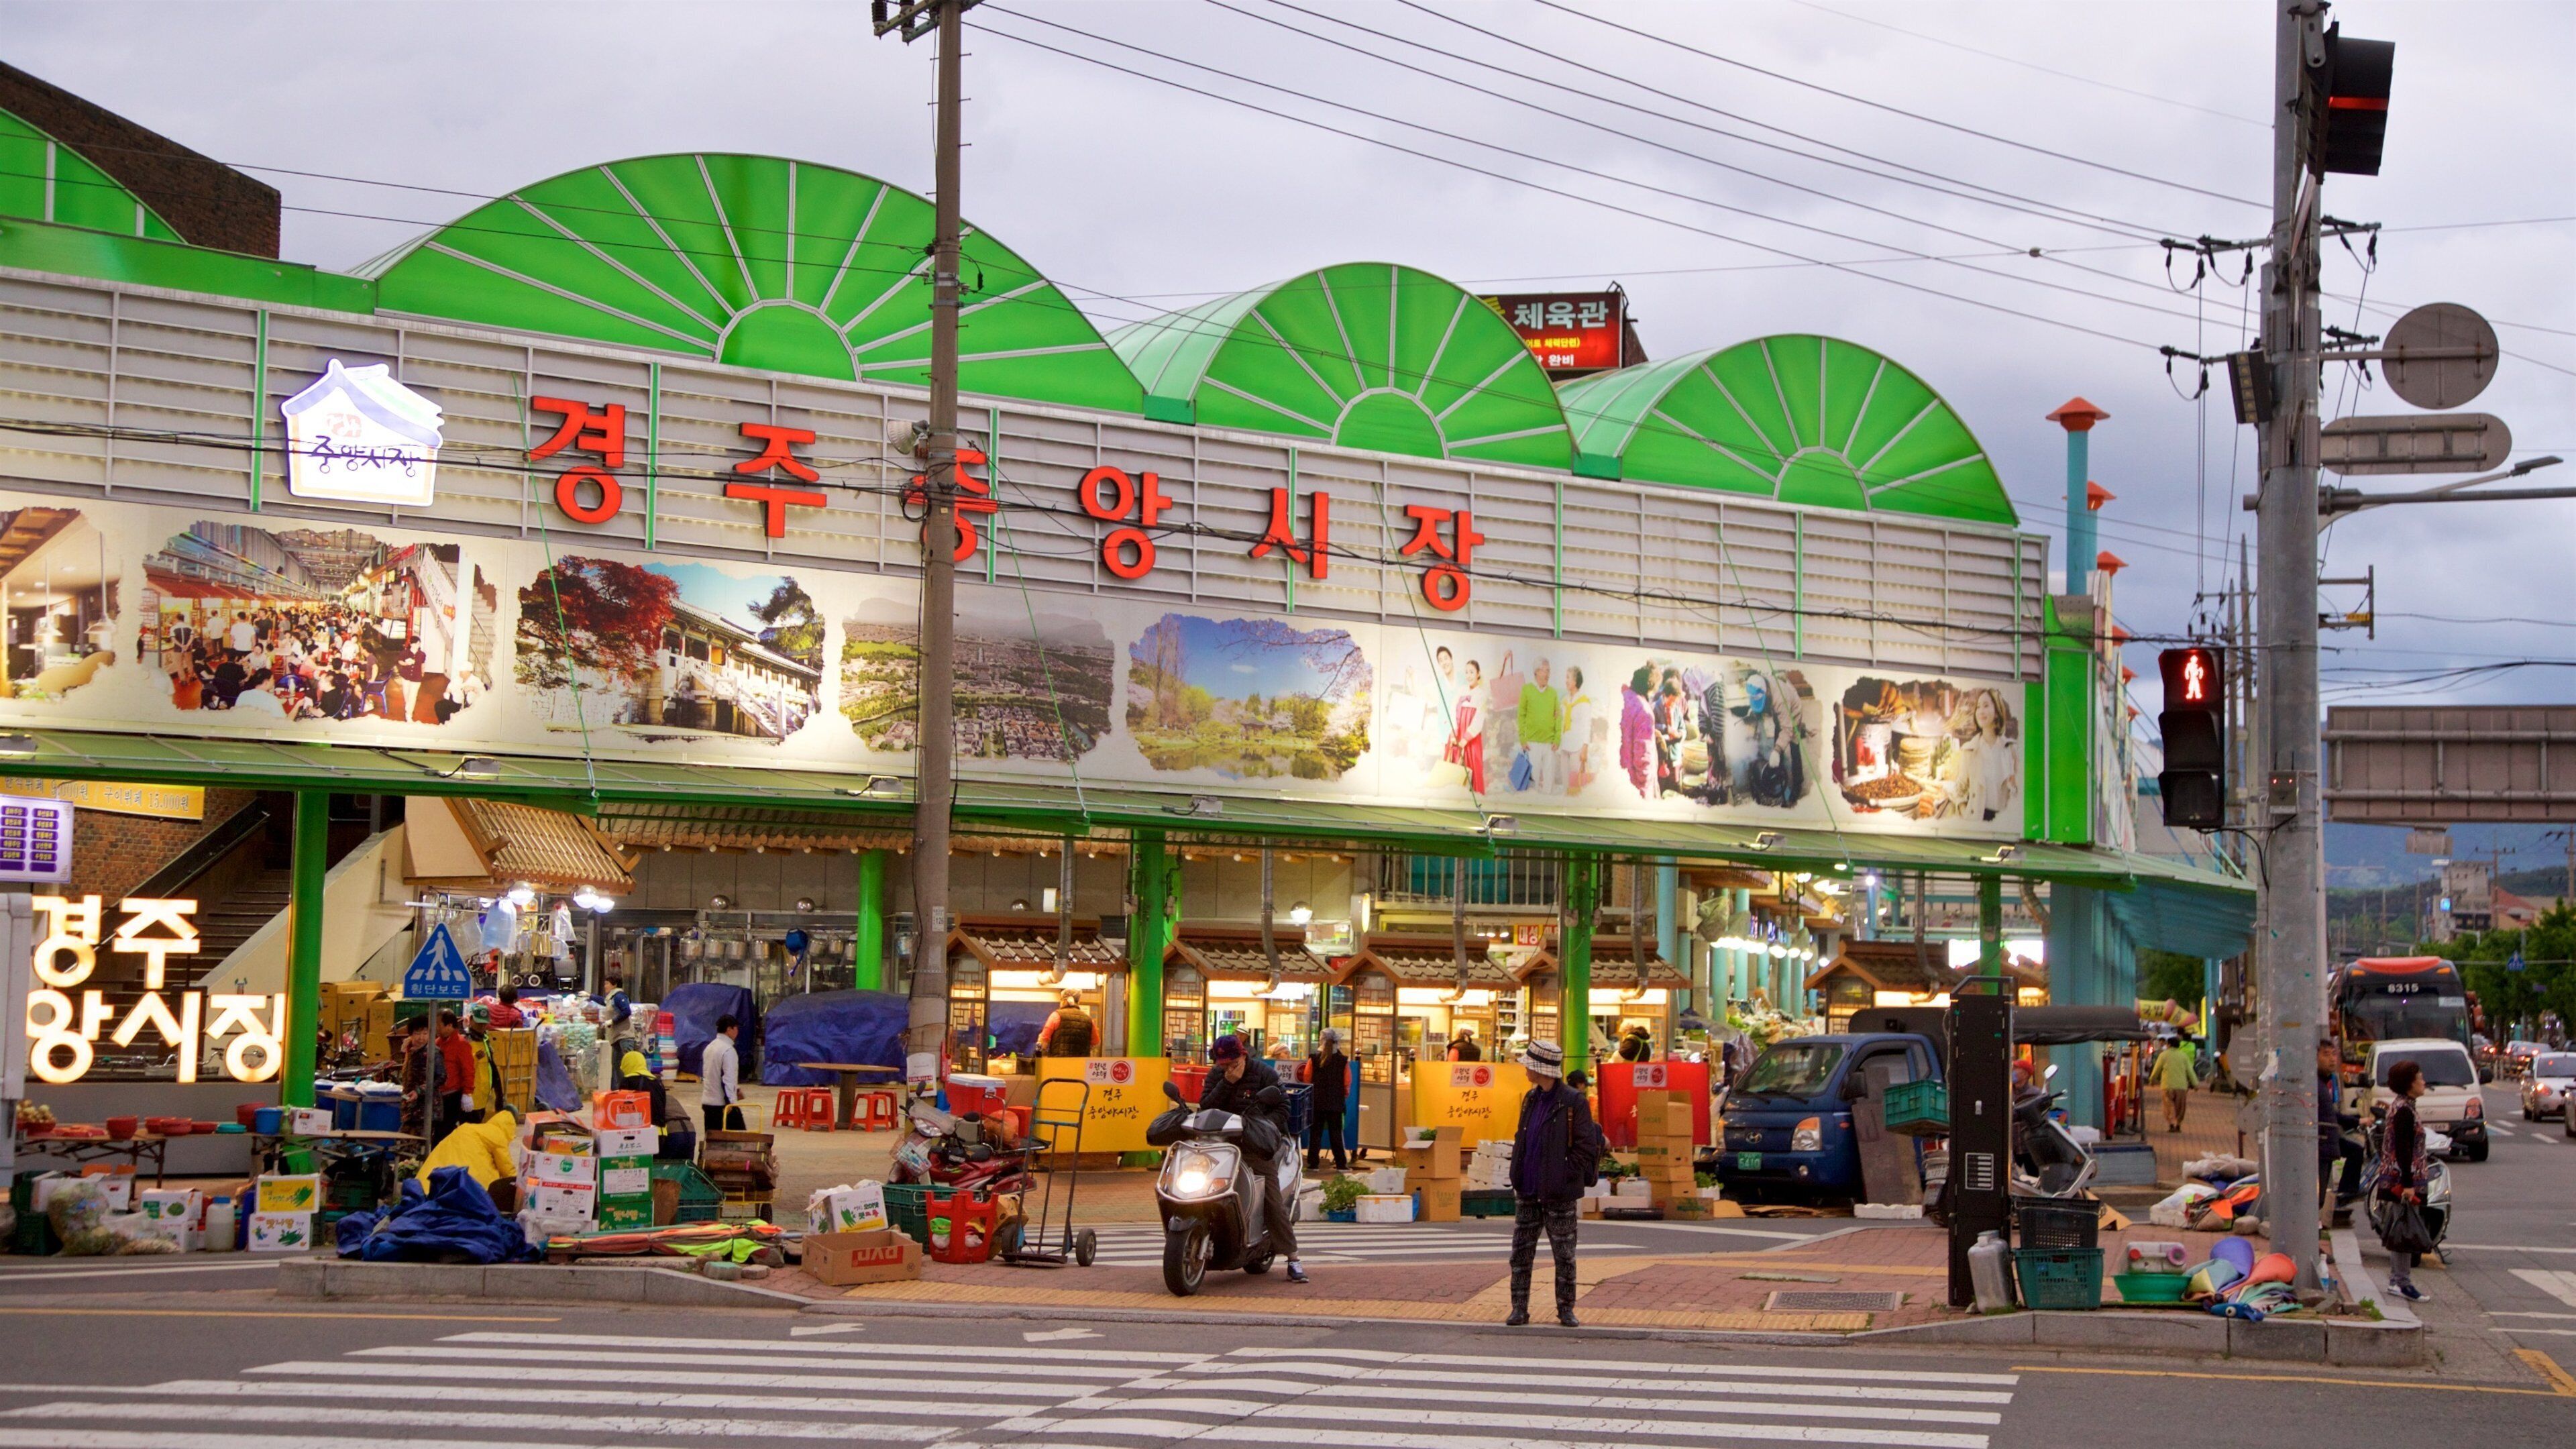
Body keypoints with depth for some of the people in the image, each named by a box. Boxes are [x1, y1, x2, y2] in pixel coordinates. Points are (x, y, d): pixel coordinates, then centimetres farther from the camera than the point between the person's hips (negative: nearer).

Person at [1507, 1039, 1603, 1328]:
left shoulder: (1574, 1102, -11)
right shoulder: (1531, 1099, 10)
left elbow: (1586, 1148, -11)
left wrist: (1562, 1177, -13)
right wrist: (1518, 1172, 8)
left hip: (1559, 1195, -6)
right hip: (1528, 1192, 6)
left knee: (1564, 1255, 4)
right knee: (1521, 1253, 6)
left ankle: (1566, 1310, 14)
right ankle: (1519, 1309, 11)